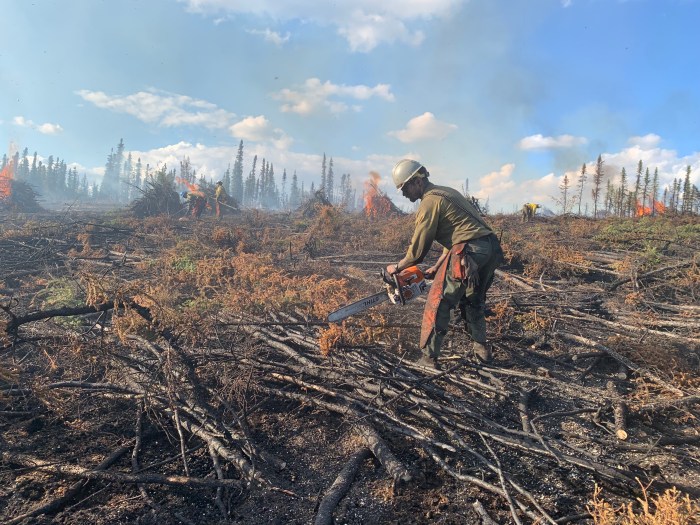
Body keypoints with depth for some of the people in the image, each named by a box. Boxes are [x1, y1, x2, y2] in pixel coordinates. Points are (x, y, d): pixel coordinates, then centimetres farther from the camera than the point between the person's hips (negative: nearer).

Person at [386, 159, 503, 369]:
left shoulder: (429, 202, -4)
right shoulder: (447, 192, 24)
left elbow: (418, 247, -3)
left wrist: (397, 267, 12)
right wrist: (437, 267, 24)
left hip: (469, 251, -9)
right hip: (491, 249, 9)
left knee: (438, 302, 0)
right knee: (473, 300, 26)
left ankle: (429, 357, 2)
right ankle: (481, 348, 31)